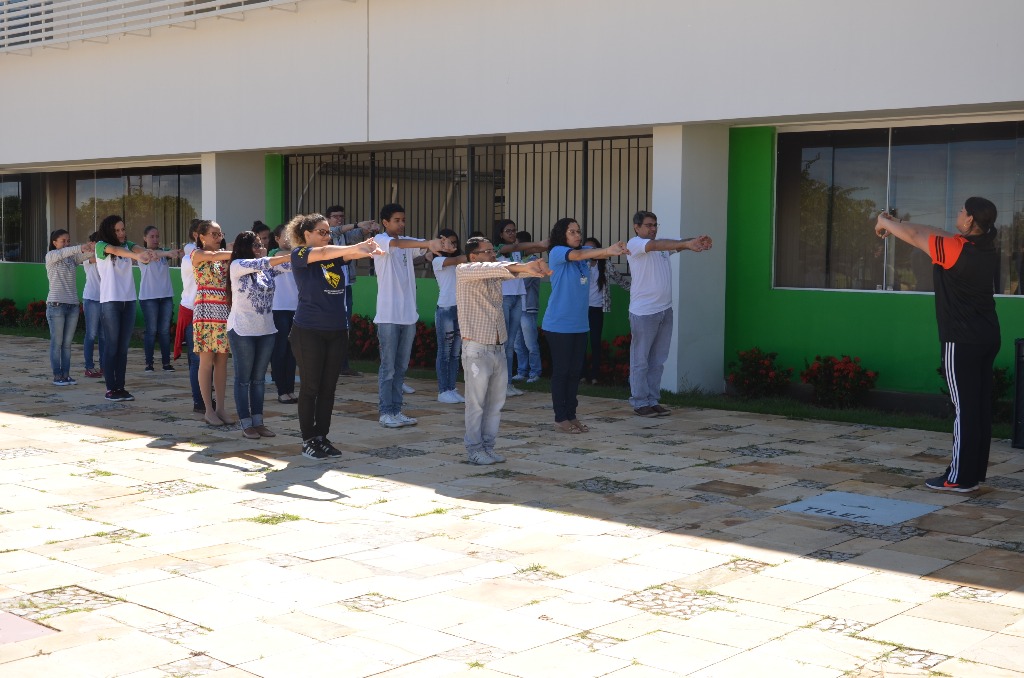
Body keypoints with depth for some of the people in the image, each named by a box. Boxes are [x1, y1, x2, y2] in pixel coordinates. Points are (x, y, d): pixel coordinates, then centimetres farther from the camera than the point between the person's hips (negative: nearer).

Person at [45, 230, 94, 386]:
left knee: (67, 343, 7)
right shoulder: (50, 256, -1)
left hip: (73, 305, 5)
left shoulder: (72, 258, 12)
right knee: (57, 342, -1)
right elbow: (62, 253, -22)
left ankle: (66, 374, 11)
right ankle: (57, 376, 3)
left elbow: (86, 255, -5)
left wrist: (92, 248, -29)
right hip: (56, 305, -5)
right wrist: (80, 247, -38)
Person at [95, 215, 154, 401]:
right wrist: (137, 256, -44)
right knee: (112, 346, -2)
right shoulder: (101, 246, -3)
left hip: (129, 300, 5)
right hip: (110, 301, -5)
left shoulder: (127, 245, 10)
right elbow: (115, 250, -24)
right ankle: (110, 389, 2)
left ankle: (120, 387, 12)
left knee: (123, 347, 7)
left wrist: (145, 252, -38)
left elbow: (137, 248, -11)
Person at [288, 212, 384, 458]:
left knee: (328, 388, 9)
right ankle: (308, 440, 10)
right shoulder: (299, 254, -5)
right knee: (310, 387, 1)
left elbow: (350, 254, -9)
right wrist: (356, 246, -35)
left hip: (337, 331, 5)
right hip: (308, 332, -5)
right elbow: (323, 253, -23)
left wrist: (367, 249, -33)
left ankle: (322, 437, 18)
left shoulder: (335, 254, 9)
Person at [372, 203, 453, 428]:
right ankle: (385, 412, 5)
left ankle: (396, 410, 17)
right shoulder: (379, 240, -6)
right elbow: (397, 243, -27)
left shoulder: (408, 243, 13)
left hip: (409, 315, 6)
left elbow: (425, 244, -3)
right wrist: (428, 244, -42)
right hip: (388, 316, -6)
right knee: (388, 367, -2)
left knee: (401, 367, 10)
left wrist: (440, 242, -28)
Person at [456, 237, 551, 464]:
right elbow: (488, 269, -22)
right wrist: (523, 267, -33)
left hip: (498, 349, 7)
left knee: (496, 402, 9)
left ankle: (488, 446, 18)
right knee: (476, 403, -1)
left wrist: (533, 266, -25)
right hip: (477, 349, -6)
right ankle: (474, 449, 8)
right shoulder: (463, 271, -5)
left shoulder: (495, 274, 15)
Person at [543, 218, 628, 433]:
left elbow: (595, 254, -6)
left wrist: (613, 251, -28)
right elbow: (577, 255, -27)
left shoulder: (583, 253, 11)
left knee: (575, 371, 9)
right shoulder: (557, 252, -9)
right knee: (561, 371, 0)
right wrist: (607, 251, -40)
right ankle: (560, 419, 7)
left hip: (579, 324, 6)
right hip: (559, 325, -6)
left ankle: (571, 416, 17)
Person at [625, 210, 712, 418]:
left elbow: (679, 244, 1)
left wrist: (697, 241, -23)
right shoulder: (634, 244, -7)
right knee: (640, 360, 0)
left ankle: (653, 401, 16)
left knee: (657, 361, 10)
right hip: (643, 312, -7)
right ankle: (639, 403, 5)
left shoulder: (663, 244, 16)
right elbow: (655, 245, -24)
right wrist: (687, 244, -36)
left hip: (665, 310, 7)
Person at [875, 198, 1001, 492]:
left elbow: (915, 235, -4)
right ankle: (976, 473, 17)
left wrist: (885, 222, 15)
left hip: (961, 342, -8)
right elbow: (935, 233, 16)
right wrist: (896, 224, 19)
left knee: (965, 408, -5)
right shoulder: (988, 249, 7)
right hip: (987, 338, 8)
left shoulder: (955, 249, -17)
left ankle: (960, 477, -1)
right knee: (980, 407, 10)